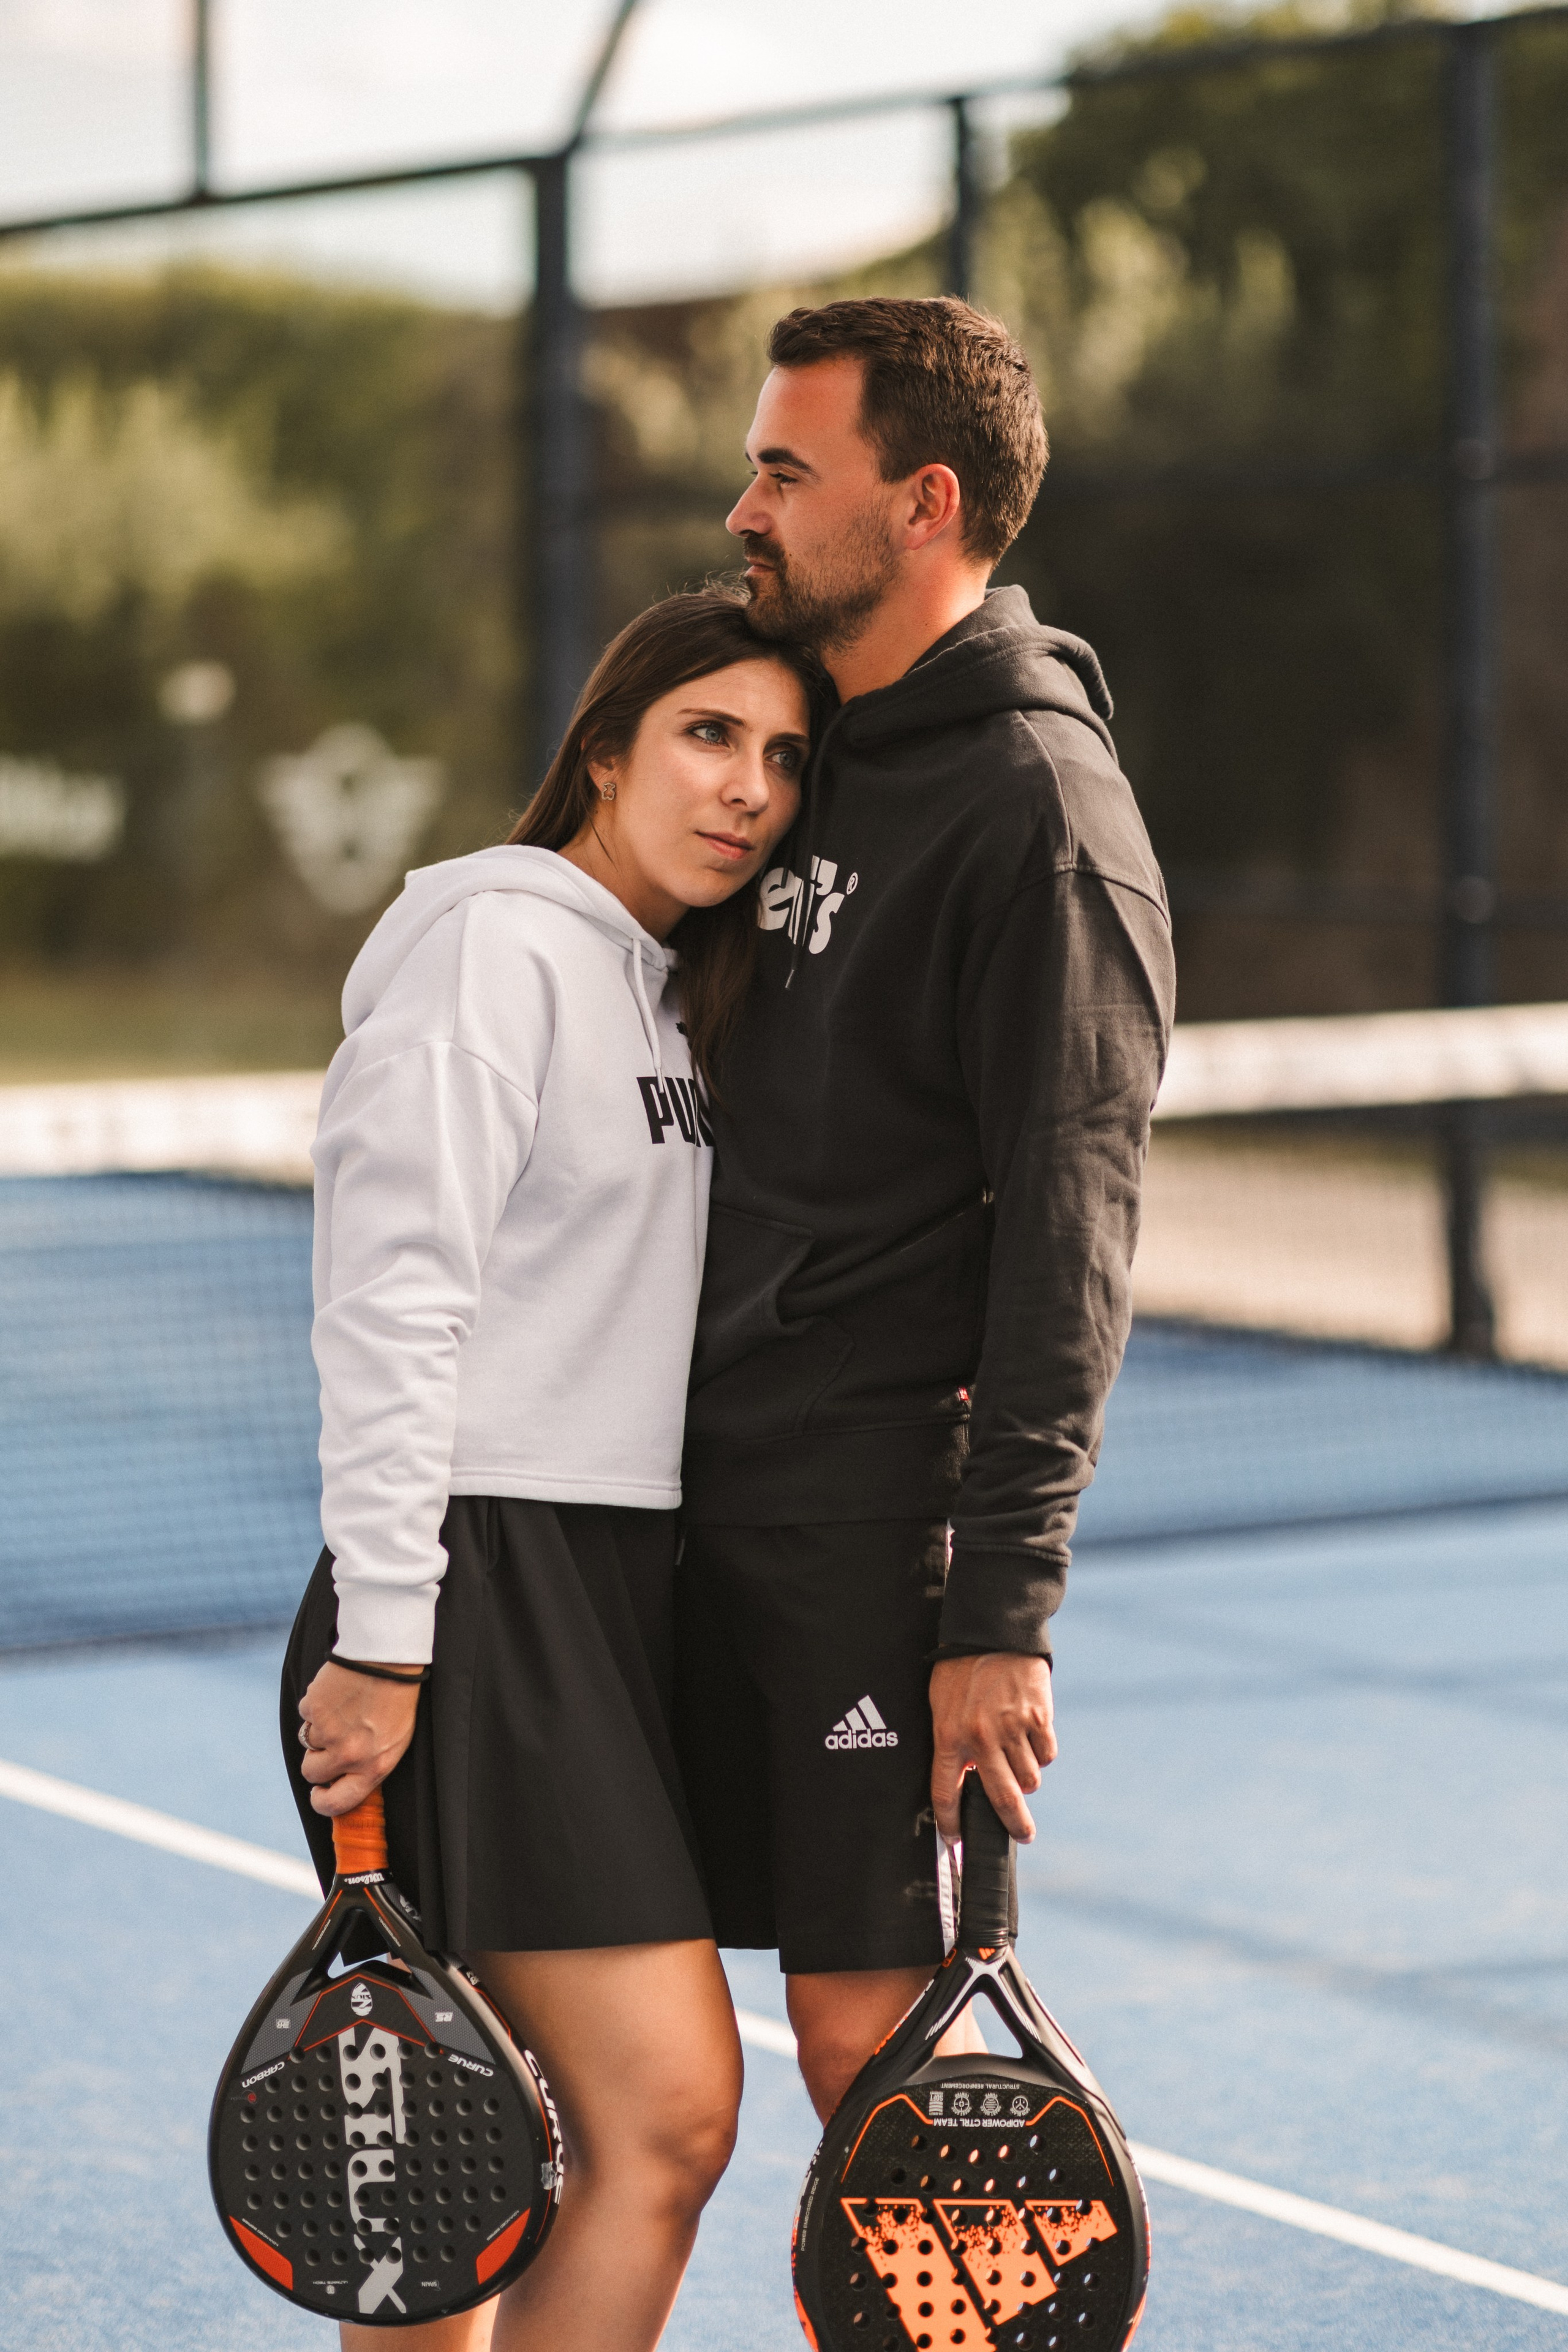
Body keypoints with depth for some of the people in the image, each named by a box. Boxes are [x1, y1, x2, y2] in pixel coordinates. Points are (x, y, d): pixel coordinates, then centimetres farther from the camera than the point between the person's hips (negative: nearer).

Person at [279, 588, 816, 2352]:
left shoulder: (660, 985, 18)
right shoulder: (495, 941, -9)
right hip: (484, 1595, -9)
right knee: (665, 2119, -14)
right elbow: (389, 1307, -16)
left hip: (609, 1594, 9)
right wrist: (378, 1643, -21)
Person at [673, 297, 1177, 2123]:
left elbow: (1068, 1232, -16)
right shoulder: (817, 754, 14)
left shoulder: (1040, 810, -12)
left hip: (874, 1515, -8)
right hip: (708, 1490, 8)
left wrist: (1004, 1608, -20)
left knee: (865, 2020, -6)